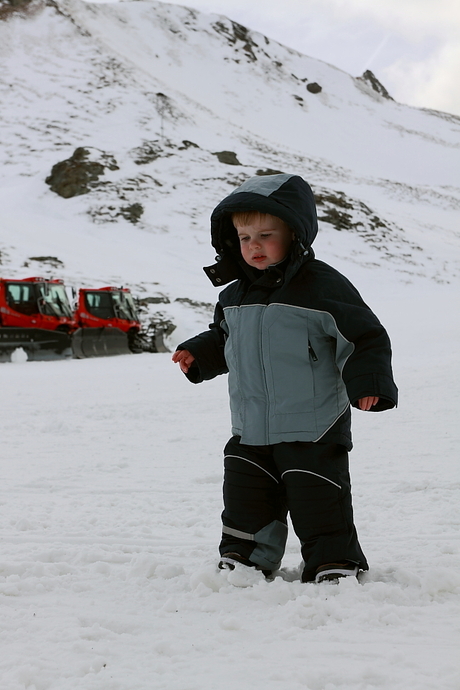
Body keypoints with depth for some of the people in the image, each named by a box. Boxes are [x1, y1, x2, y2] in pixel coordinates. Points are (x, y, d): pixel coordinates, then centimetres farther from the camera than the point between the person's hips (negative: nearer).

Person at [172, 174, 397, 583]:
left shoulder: (322, 286, -14)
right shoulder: (235, 294, 7)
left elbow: (365, 338, -13)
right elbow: (224, 340, 24)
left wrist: (368, 382, -24)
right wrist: (198, 355, 8)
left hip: (313, 430, -6)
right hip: (250, 433, 6)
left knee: (320, 504, 1)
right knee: (244, 499, 16)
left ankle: (335, 566, 15)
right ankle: (241, 558, 32)